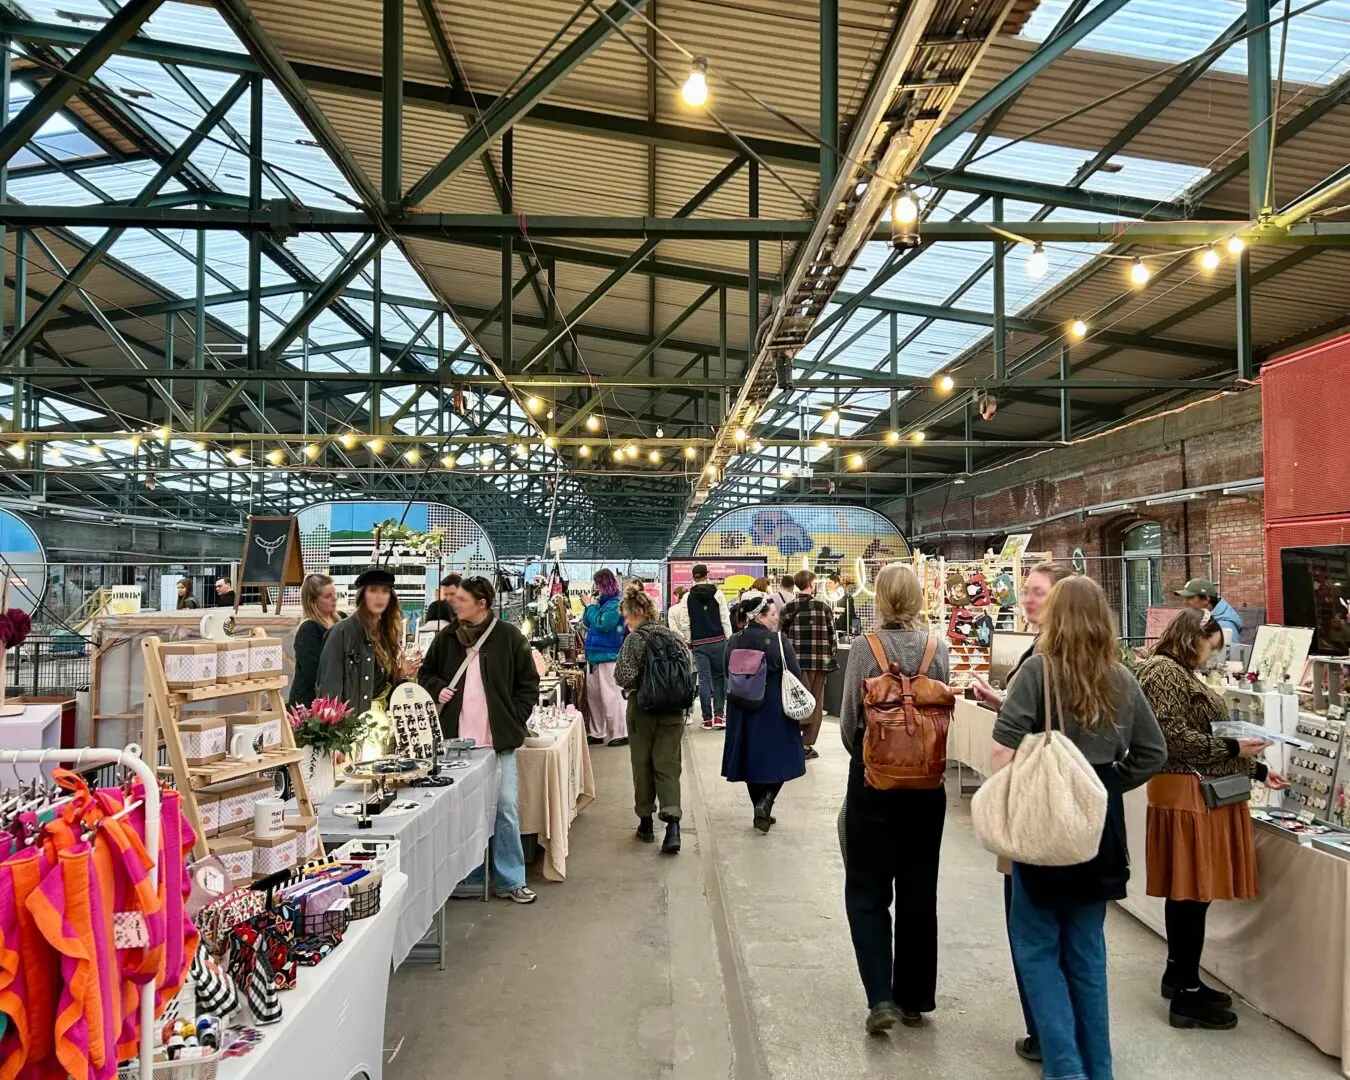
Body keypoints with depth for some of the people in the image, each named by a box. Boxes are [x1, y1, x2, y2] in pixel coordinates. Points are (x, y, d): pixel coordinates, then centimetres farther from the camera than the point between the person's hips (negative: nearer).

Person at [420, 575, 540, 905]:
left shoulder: (508, 636, -3)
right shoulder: (446, 638, 5)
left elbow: (528, 682, 3)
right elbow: (426, 674, 19)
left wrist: (515, 719, -4)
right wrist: (438, 689, -2)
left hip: (499, 740, -2)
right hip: (457, 739, 3)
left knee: (506, 809, 3)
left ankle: (510, 880, 14)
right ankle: (468, 877, 23)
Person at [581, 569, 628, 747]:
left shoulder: (615, 604, -14)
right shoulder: (602, 601, 12)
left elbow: (602, 625, -22)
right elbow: (586, 625, 15)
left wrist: (591, 607, -11)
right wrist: (589, 607, 0)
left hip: (608, 656, -9)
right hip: (595, 655, 9)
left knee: (611, 695, -4)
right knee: (593, 694, 13)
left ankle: (620, 734, 4)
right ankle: (596, 733, 22)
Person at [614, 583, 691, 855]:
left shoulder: (634, 640, -11)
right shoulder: (675, 637, 3)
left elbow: (623, 678, -16)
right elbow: (690, 672, 6)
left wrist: (638, 683, 4)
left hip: (643, 709, -4)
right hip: (673, 710, 4)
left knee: (643, 764, 11)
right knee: (668, 765, 5)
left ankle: (646, 822, 20)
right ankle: (672, 823, -11)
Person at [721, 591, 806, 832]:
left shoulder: (734, 641, 0)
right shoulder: (777, 640, -16)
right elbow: (795, 674, -14)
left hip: (742, 710, 5)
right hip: (774, 710, -5)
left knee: (752, 758, 15)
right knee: (778, 758, 9)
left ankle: (761, 811, 22)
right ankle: (765, 801, -8)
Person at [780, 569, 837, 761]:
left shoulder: (786, 609, -1)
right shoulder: (824, 608, -4)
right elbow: (831, 637, -2)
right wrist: (831, 660, 9)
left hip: (795, 661, 1)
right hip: (819, 662, -1)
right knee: (815, 704, 9)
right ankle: (807, 745, 11)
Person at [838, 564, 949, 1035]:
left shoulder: (866, 648, -13)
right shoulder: (938, 650, -4)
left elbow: (849, 720, -8)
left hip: (874, 778, -3)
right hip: (927, 781, 3)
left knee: (867, 891, 9)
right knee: (918, 891, 14)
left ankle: (881, 997, 0)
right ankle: (914, 999, 25)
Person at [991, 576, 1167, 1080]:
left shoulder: (1039, 670, -12)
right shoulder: (1123, 680, 3)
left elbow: (1003, 749, -19)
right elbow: (1153, 752, 10)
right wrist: (1110, 785, 13)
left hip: (1044, 819, -5)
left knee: (1038, 948, 9)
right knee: (1087, 948, 17)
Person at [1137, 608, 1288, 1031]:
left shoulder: (1184, 675, 18)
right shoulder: (1164, 672, -12)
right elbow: (1175, 738, -19)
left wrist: (1258, 770, 21)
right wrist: (1233, 748, -15)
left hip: (1204, 792, 10)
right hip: (1186, 794, -10)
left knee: (1189, 891, 15)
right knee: (1191, 892, -5)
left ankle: (1179, 974, 27)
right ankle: (1187, 996, 3)